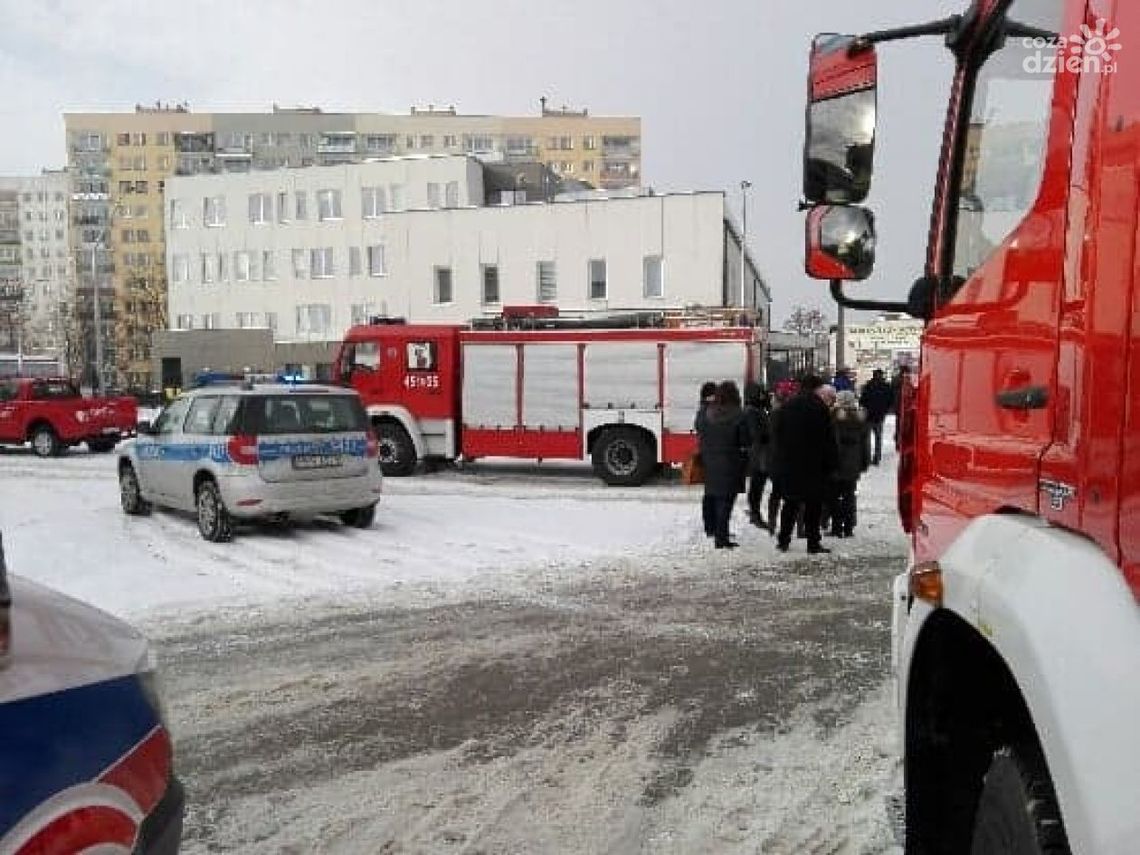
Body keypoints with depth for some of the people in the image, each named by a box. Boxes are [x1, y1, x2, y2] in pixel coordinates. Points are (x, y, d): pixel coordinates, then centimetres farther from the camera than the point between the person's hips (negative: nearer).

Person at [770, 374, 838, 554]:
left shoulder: (786, 407, 5)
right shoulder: (820, 407, -9)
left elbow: (776, 434, 8)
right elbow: (828, 438, -8)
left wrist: (781, 459, 14)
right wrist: (830, 463, -1)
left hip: (788, 465, 4)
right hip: (813, 465, -4)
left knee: (791, 503, 14)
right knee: (813, 505, 3)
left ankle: (783, 540, 15)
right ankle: (813, 543, 4)